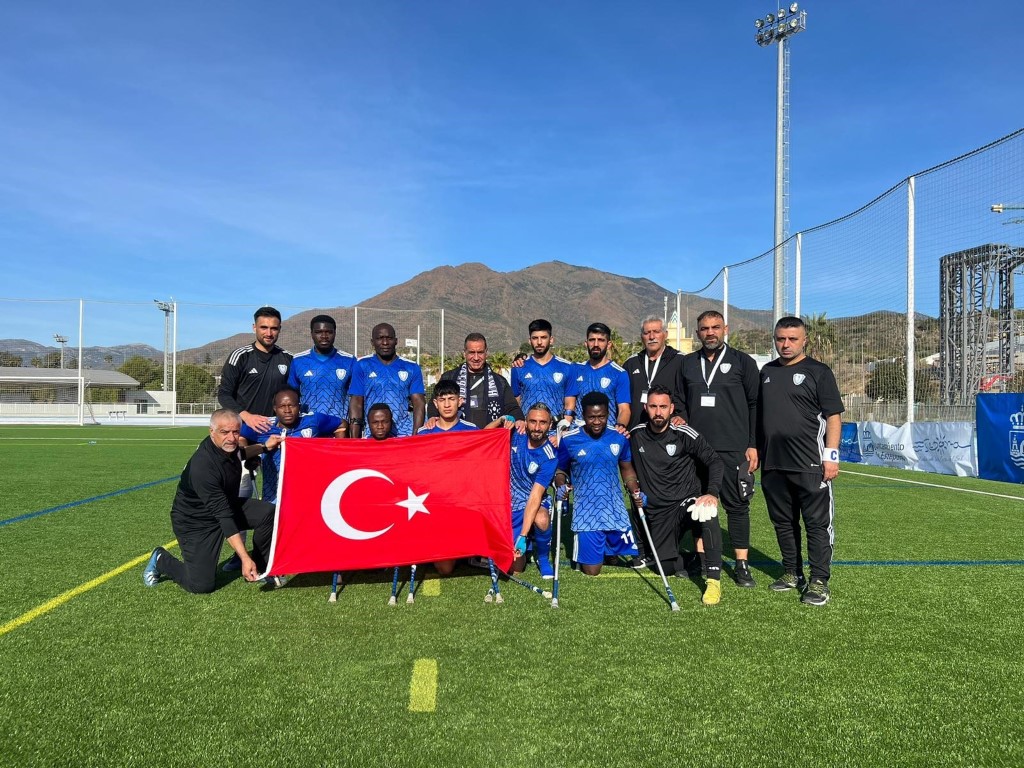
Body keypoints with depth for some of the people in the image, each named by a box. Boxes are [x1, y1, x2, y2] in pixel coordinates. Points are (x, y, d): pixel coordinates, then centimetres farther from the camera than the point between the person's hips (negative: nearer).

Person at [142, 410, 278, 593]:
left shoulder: (228, 446, -10)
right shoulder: (202, 466, -35)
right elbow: (223, 515, -37)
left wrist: (264, 447, 6)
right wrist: (244, 558, -39)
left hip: (226, 504, 7)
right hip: (195, 521, -7)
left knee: (269, 512, -16)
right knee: (202, 584, -10)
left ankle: (261, 568, 3)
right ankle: (161, 560, 18)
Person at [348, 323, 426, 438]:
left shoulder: (411, 368, 7)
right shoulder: (362, 366, 5)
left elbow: (418, 404, 4)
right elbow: (356, 403, 2)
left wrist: (416, 436, -8)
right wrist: (355, 440, -5)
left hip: (405, 434, 1)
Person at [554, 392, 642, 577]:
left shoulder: (620, 438, 0)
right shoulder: (569, 440, -8)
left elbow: (627, 469, 12)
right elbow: (560, 471, 5)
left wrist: (635, 491, -4)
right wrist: (561, 486, -16)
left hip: (615, 510, 3)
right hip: (586, 513, -2)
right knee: (591, 571, 0)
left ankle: (607, 550, 44)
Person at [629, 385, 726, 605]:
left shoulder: (684, 435, -11)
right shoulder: (635, 435, -1)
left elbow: (715, 461, -8)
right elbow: (629, 466, 18)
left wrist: (712, 493, -21)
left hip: (687, 500, -3)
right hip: (657, 510, 3)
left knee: (708, 515, -38)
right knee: (666, 568, 0)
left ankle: (714, 581, -29)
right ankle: (686, 557, 36)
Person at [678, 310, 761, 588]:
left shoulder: (743, 362, 4)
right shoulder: (687, 364, 12)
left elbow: (754, 405, 2)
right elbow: (681, 403, 15)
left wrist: (753, 445, -4)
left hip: (733, 450, -3)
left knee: (737, 505, 1)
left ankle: (742, 565, 9)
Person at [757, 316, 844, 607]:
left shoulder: (818, 372, -2)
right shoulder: (766, 372, 14)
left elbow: (833, 416, -5)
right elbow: (757, 414, 20)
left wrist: (831, 455, -12)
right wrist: (755, 449, 15)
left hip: (810, 464, -5)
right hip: (772, 464, 6)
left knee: (817, 523, -1)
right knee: (783, 522, 14)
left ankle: (819, 582, 7)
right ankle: (792, 573, 27)